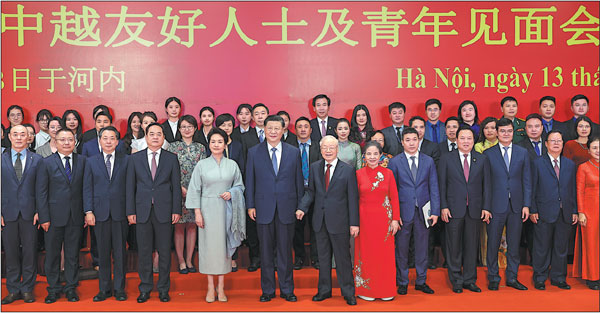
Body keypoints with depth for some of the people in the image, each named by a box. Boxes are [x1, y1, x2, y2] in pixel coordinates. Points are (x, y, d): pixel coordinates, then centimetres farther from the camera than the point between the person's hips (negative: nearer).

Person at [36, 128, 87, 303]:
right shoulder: (47, 163, 1)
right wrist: (44, 217, -8)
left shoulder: (82, 161, 5)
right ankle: (53, 289, 21)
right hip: (54, 216, -1)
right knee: (52, 254, 7)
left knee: (73, 253, 9)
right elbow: (41, 192, -2)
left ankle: (71, 287, 21)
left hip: (76, 215, 1)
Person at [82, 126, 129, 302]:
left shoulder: (126, 160, 3)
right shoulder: (91, 161, 8)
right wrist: (88, 211, -3)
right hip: (100, 213, 1)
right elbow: (87, 188, 5)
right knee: (102, 253, 8)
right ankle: (104, 289, 19)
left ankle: (119, 289, 16)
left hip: (120, 213, -1)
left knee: (120, 253, 5)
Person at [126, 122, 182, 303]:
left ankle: (163, 289, 18)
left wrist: (176, 210, -4)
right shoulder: (135, 158, 7)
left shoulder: (172, 158, 5)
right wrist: (130, 211, -1)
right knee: (143, 252, 7)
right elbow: (130, 186, 5)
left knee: (164, 252, 5)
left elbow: (176, 186, 3)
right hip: (142, 211, 1)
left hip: (164, 211, -1)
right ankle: (145, 289, 20)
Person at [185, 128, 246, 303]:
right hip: (208, 209, -1)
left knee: (223, 244, 3)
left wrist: (231, 193, -9)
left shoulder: (232, 164, 6)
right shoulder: (201, 165, 3)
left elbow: (240, 186, 12)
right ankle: (211, 287, 11)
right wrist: (197, 212, -4)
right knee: (209, 245, 1)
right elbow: (195, 190, 2)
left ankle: (221, 286, 12)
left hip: (226, 209, 1)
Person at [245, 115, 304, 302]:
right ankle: (267, 290, 20)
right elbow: (250, 181, 5)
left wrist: (300, 206, 3)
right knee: (265, 251, 8)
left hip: (286, 208, 0)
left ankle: (287, 290, 20)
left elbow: (299, 181, 7)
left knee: (285, 250, 7)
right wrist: (250, 206, 0)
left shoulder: (294, 152, 5)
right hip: (264, 208, 0)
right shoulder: (253, 152, 4)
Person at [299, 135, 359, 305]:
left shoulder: (348, 170, -5)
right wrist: (303, 208, -7)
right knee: (323, 257, 14)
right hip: (320, 220, 4)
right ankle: (324, 290, 29)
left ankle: (348, 292, 21)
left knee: (343, 257, 5)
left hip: (339, 221, -3)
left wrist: (354, 223, -7)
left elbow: (353, 198, -5)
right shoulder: (315, 167, 5)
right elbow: (311, 191, 10)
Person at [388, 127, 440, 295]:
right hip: (403, 211, -2)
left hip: (423, 212, 2)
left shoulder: (428, 161, 6)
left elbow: (434, 187, 4)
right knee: (401, 248, 7)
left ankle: (421, 281, 25)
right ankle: (402, 282, 22)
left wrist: (435, 211, -3)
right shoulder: (394, 162, -1)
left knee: (422, 248, 10)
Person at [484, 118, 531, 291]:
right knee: (493, 244, 4)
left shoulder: (522, 153, 8)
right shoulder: (488, 154, 1)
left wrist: (526, 204, 0)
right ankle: (493, 278, 18)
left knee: (514, 244, 10)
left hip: (516, 206, 2)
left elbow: (526, 180, 7)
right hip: (496, 205, -2)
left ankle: (512, 278, 23)